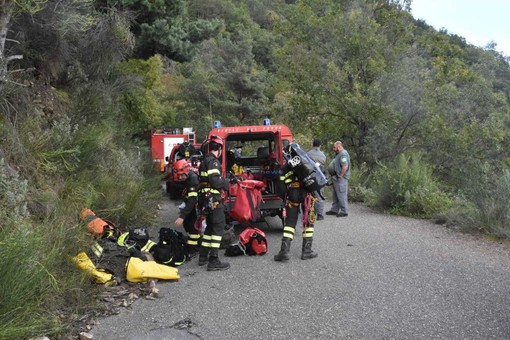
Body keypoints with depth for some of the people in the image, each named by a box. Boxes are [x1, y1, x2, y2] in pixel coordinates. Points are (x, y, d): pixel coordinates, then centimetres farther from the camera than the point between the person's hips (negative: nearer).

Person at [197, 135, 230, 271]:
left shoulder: (204, 161, 18)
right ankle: (213, 261, -8)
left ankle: (203, 256, 26)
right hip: (214, 199, -10)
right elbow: (215, 181, -22)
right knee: (218, 227, -7)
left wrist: (223, 180, 16)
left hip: (205, 198, 10)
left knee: (210, 226, 19)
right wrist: (226, 183, -5)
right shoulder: (213, 161, -13)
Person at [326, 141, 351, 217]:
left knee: (341, 195, -4)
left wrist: (340, 176, -21)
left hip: (341, 179, -11)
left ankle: (344, 211, 3)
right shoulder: (339, 154, 17)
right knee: (335, 195, 16)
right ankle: (334, 210, 25)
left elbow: (345, 167, -25)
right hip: (336, 179, 11)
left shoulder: (343, 154, -17)